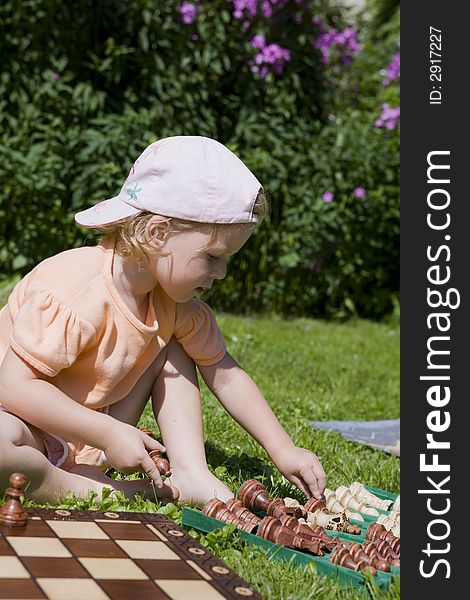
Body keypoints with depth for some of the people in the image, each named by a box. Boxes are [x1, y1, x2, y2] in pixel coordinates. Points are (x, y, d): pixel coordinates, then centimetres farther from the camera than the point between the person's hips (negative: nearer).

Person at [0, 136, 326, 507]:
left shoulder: (175, 302, -5)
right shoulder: (75, 292, -30)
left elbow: (225, 375, 3)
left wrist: (283, 451, -3)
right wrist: (109, 434, -31)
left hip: (90, 435, 8)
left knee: (174, 349, 0)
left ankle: (191, 475, -8)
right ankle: (106, 490, -21)